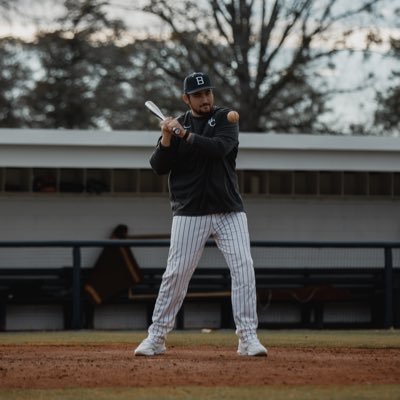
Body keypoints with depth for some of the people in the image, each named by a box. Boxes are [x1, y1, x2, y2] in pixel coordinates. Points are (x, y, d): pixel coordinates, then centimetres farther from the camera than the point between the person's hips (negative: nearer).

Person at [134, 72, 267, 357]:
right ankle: (157, 338, 7)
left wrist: (186, 135, -23)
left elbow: (220, 148, -17)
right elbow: (158, 167, 0)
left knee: (244, 268, -11)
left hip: (229, 211, 0)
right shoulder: (176, 125, 7)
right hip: (190, 213, 0)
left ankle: (248, 338, -8)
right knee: (176, 273, -2)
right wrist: (167, 140, -16)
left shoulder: (225, 119, 3)